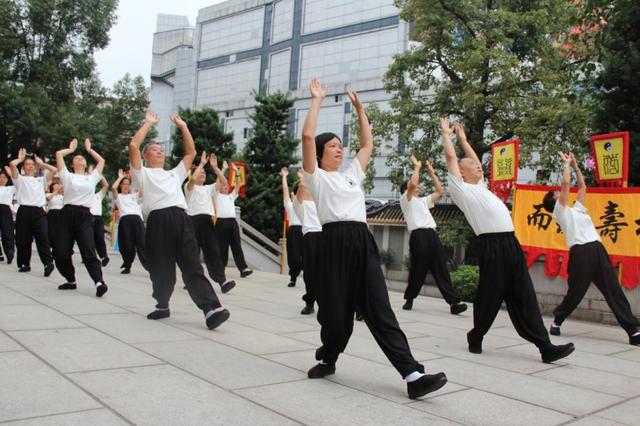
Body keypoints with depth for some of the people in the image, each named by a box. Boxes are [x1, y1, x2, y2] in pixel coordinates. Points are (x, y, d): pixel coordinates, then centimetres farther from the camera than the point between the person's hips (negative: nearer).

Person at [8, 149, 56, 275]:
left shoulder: (41, 180, 22)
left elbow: (54, 170, 12)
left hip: (38, 212, 1)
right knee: (23, 240, 2)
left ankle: (48, 263, -13)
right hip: (24, 211, -1)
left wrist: (40, 163, 22)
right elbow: (12, 164, -2)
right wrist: (20, 159, 17)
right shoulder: (19, 179, 13)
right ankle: (25, 264, 12)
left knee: (43, 238, -10)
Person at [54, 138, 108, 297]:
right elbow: (58, 154, 9)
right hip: (68, 214, 0)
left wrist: (89, 149, 36)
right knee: (61, 252, 0)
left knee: (88, 251, -13)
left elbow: (101, 160, 26)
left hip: (85, 216, 0)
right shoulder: (67, 176, 13)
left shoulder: (92, 178, 19)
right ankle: (71, 281, 18)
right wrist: (71, 148, 26)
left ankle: (99, 283, -25)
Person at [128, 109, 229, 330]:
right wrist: (149, 123, 16)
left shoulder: (175, 173, 34)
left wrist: (182, 126, 29)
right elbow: (133, 145, 6)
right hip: (158, 220, -3)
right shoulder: (142, 173, 19)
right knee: (160, 268, 3)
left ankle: (211, 309, -19)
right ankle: (163, 306, 25)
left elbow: (191, 152, 33)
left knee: (192, 266, -8)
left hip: (181, 218, 3)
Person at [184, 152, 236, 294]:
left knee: (213, 250, -8)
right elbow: (193, 178, -15)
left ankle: (222, 280, -17)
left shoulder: (209, 188, 24)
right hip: (194, 220, -3)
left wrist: (215, 167, 1)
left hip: (207, 220, 3)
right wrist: (202, 163, -7)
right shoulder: (189, 187, 9)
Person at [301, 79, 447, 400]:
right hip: (335, 242, -4)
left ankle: (413, 375, -12)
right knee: (335, 308, 2)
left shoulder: (352, 175, 27)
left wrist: (359, 108, 33)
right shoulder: (316, 177, 10)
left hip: (363, 241, 4)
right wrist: (317, 100, 6)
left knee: (379, 309, -3)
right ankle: (328, 359, 31)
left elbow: (368, 145, 34)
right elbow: (308, 136, -2)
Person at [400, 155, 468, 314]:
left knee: (441, 270, -1)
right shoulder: (405, 199, 8)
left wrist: (432, 172, 28)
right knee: (417, 271, -1)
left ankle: (453, 302, -7)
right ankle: (409, 300, 16)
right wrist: (417, 167, 3)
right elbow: (413, 184, -10)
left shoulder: (423, 201, 32)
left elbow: (440, 191, 29)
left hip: (432, 235, 7)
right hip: (418, 236, -6)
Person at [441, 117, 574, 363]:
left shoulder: (480, 186, 28)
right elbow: (450, 156, 6)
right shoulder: (460, 188, 5)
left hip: (511, 243, 8)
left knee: (523, 296, 4)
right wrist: (446, 133, 19)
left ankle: (545, 346, 3)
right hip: (491, 245, -8)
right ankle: (476, 337, 20)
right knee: (489, 294, 0)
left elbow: (475, 159, 39)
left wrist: (463, 138, 44)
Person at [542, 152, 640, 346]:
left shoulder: (576, 209, 28)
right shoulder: (560, 211, 6)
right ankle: (556, 321, 21)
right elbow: (566, 182, -2)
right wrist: (567, 164, 10)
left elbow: (583, 187, 33)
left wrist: (576, 166, 33)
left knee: (614, 290, 0)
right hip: (580, 252, -7)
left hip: (598, 249, 7)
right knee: (575, 293, 0)